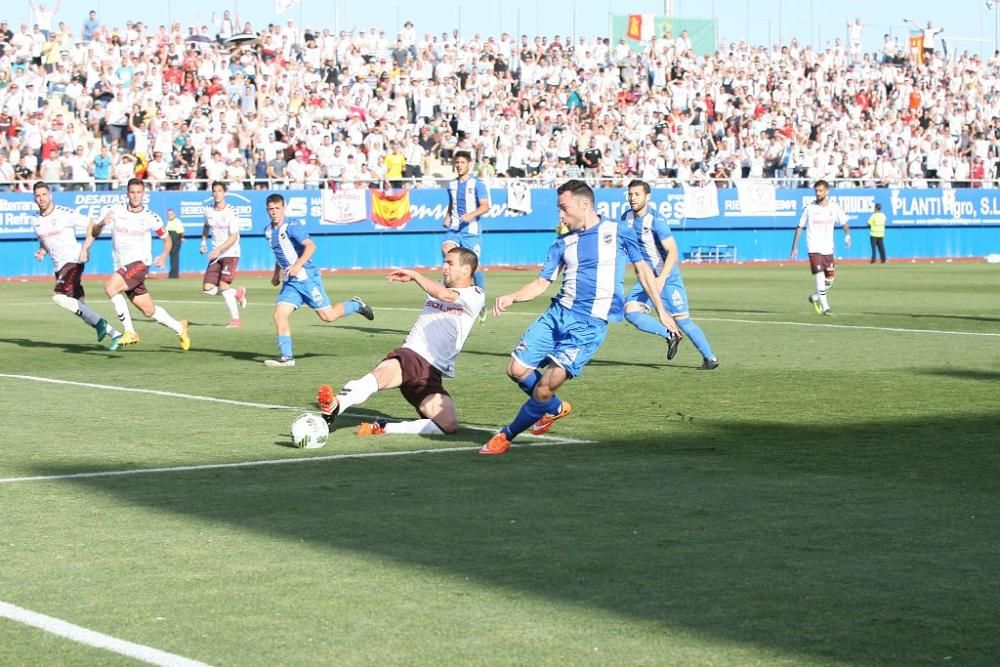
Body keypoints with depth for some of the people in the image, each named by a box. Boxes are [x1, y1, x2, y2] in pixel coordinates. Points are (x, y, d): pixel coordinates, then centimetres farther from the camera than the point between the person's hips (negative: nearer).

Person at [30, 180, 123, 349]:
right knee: (78, 307, 5)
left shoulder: (65, 214, -12)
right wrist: (41, 251, 3)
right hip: (59, 266, 7)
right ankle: (113, 333, 14)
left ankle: (98, 322, -15)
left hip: (73, 261, -7)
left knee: (59, 297, -25)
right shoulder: (36, 221, 8)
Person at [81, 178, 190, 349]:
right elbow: (93, 228, 11)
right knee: (149, 311, 7)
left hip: (139, 263, -4)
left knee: (110, 286, -28)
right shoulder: (115, 210, 2)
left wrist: (164, 255, -1)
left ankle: (130, 332, -20)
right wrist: (86, 248, -6)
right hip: (122, 267, 4)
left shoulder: (150, 218, -3)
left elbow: (167, 238, 13)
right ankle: (179, 328, 31)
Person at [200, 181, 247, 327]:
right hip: (216, 254, 6)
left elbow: (233, 237, -19)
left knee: (223, 284, -20)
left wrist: (218, 249, -29)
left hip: (231, 253, -6)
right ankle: (238, 293, 20)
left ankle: (235, 319, -8)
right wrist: (203, 241, 15)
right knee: (208, 289, -5)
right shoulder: (208, 211, 5)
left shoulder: (231, 212, -13)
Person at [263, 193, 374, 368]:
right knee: (279, 314, -10)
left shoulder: (291, 228, -13)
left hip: (307, 278, -7)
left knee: (327, 316, -3)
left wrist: (298, 265, -33)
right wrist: (276, 274, 21)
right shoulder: (269, 232, 11)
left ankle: (356, 305, 24)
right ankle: (286, 356, -7)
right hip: (289, 282, 7)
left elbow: (310, 246, -24)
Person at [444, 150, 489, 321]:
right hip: (453, 229, 4)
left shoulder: (477, 184, -4)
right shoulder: (452, 185, 13)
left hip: (471, 231, -4)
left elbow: (485, 206, -10)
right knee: (446, 249, -29)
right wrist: (447, 217, 9)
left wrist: (472, 214, -27)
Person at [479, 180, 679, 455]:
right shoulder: (562, 243, 12)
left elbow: (642, 269, 10)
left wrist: (661, 311, 9)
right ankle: (555, 408, 26)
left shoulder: (617, 231, 2)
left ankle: (507, 436, 3)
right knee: (517, 369, -3)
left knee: (546, 385, -14)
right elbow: (541, 284, 11)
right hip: (558, 313, 5)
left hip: (590, 324, -5)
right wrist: (512, 297, -8)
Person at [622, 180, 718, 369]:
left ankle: (710, 357, 11)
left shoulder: (655, 219, -18)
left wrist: (662, 278, -35)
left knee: (681, 319, -6)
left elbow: (672, 251, -25)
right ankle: (669, 336, 3)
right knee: (631, 312, -14)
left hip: (668, 277, -6)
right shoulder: (627, 217, 3)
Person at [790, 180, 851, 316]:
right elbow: (800, 227, 4)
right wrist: (794, 247, 1)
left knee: (830, 280, 6)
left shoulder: (834, 208, 2)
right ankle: (825, 307, -12)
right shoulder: (809, 208, -3)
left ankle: (815, 297, 32)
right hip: (814, 248, -3)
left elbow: (845, 223, 8)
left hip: (828, 248, 3)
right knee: (820, 276, -15)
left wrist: (847, 235, -14)